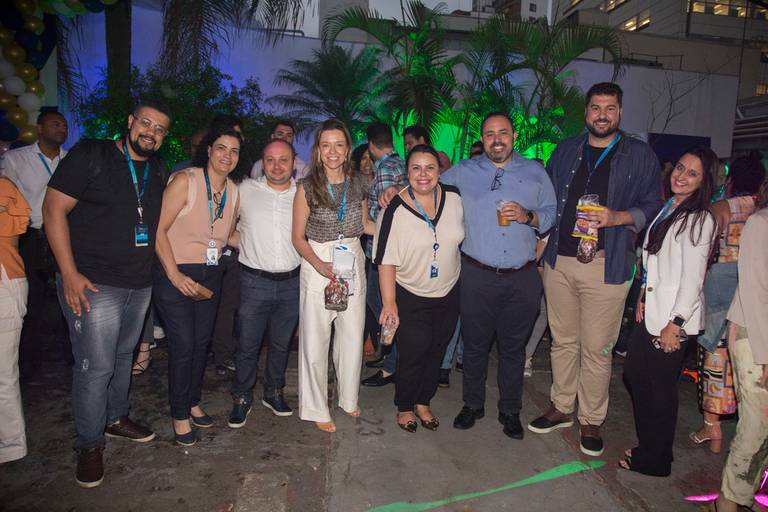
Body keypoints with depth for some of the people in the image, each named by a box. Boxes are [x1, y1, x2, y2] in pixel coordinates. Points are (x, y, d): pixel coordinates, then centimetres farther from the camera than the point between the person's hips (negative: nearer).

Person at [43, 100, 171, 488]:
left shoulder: (157, 171, 10)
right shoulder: (91, 155, -8)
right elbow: (53, 209, -11)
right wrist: (69, 273, -17)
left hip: (140, 284, 6)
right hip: (93, 284, -6)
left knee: (123, 356, 19)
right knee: (95, 365, -2)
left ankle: (116, 418, 38)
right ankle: (89, 444, 17)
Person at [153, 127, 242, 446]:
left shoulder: (233, 192, 5)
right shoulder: (185, 181, -13)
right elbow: (159, 229, -15)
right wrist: (175, 275, -20)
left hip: (211, 275, 6)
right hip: (176, 273, -5)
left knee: (202, 342, 14)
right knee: (183, 345, -3)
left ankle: (193, 402, 34)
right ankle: (180, 415, 17)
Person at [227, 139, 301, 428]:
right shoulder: (246, 190, -3)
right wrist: (242, 242, -2)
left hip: (291, 282, 2)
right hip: (255, 281, -2)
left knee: (281, 343, 15)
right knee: (248, 345, 6)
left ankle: (273, 393, 35)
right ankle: (241, 398, 26)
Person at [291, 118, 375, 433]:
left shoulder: (357, 183, 3)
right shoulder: (307, 187, -8)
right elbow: (298, 237, -6)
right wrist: (320, 265, -19)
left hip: (353, 264, 4)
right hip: (317, 267, -4)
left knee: (353, 337, 14)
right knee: (316, 341, 6)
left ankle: (348, 398, 37)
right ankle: (316, 409, 24)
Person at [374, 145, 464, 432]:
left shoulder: (455, 198, -6)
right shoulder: (396, 210, -17)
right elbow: (386, 260, -16)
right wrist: (389, 303, -18)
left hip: (449, 294, 4)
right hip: (411, 298, -4)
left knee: (436, 352, 16)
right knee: (412, 355, 3)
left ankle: (423, 402, 38)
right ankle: (404, 407, 29)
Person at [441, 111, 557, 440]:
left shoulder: (535, 172, 8)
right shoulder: (463, 171, 6)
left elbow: (552, 215, 8)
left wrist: (528, 216, -12)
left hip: (522, 278, 1)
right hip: (477, 275, 0)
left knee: (513, 347, 12)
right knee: (475, 343, 10)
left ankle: (510, 411, 29)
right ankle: (472, 404, 30)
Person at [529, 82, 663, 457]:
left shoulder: (640, 155, 4)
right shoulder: (565, 151, 13)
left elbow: (653, 206, 3)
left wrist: (616, 217, -16)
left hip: (606, 266, -3)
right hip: (559, 261, 3)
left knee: (597, 349, 2)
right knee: (563, 341, 13)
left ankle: (591, 421, 19)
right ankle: (561, 408, 29)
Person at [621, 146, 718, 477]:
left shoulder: (699, 219, -12)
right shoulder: (666, 210, 13)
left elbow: (693, 277, -16)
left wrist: (675, 323, -18)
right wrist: (643, 298, 13)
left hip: (672, 319, -8)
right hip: (651, 313, 8)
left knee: (661, 389, 3)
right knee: (634, 375, 15)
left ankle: (655, 460, 21)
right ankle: (648, 448, 33)